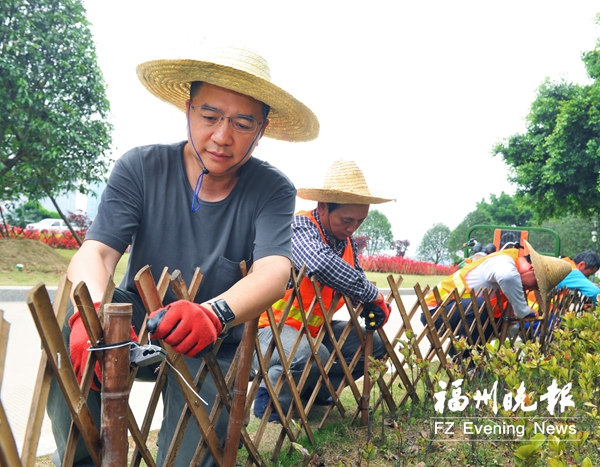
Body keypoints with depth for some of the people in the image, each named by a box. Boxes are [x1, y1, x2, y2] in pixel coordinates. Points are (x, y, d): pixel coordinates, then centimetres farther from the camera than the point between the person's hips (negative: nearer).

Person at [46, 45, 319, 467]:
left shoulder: (273, 190, -14)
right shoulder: (141, 168, -11)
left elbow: (274, 270, -29)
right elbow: (97, 250, -20)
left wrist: (215, 313, -51)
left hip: (214, 344, -1)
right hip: (135, 318, 1)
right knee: (73, 338, -28)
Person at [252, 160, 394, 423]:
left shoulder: (349, 243, 4)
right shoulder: (300, 227, -21)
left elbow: (357, 282, 10)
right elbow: (322, 265, -41)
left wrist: (376, 306, -13)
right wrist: (373, 294, -31)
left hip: (315, 328, 8)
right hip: (274, 326, -8)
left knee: (374, 345, 5)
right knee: (311, 356, -36)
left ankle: (312, 390, 11)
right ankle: (269, 397, -6)